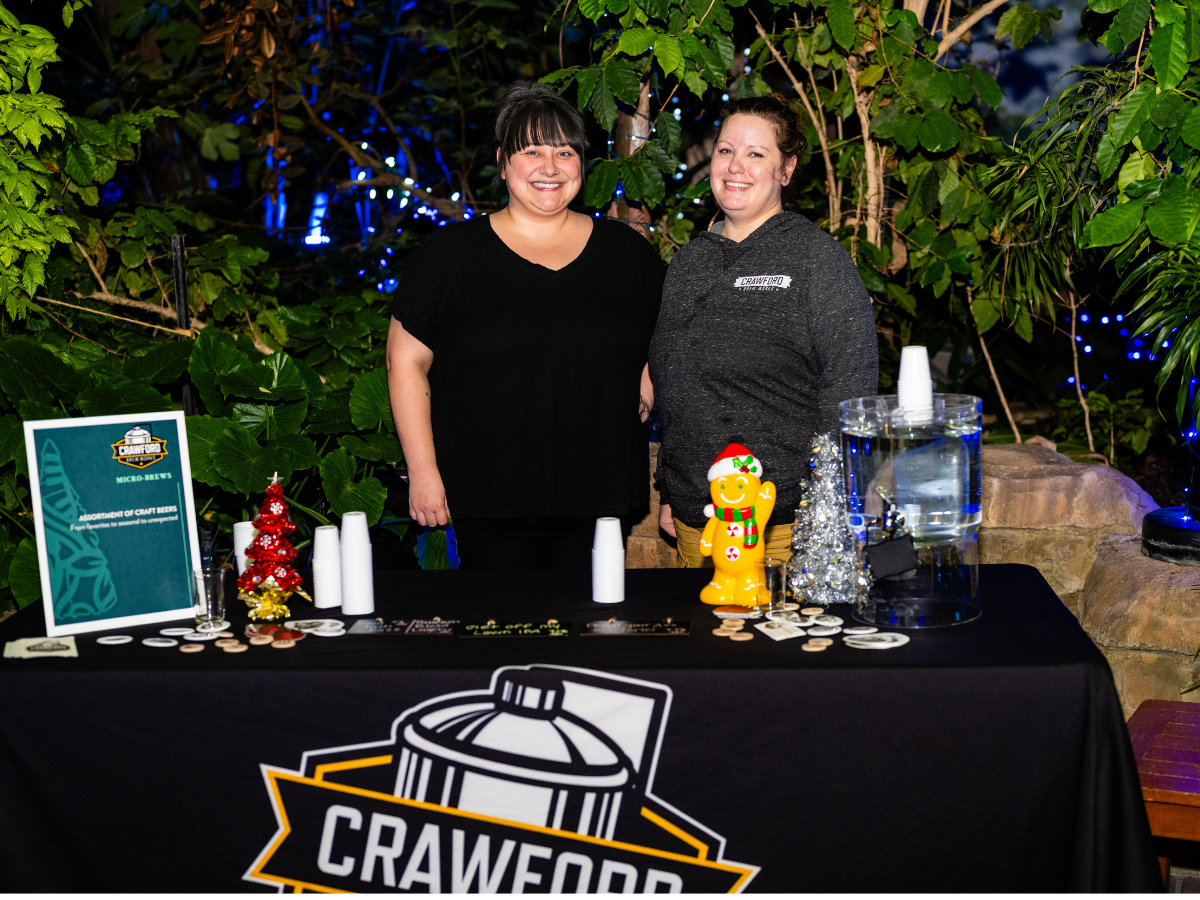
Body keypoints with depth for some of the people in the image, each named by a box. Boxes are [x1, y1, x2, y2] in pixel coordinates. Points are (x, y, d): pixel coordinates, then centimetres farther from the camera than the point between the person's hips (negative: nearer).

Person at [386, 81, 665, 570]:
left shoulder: (626, 250, 8)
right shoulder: (450, 252, 1)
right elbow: (406, 362, 1)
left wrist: (651, 377, 3)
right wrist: (422, 471, -4)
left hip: (598, 498, 2)